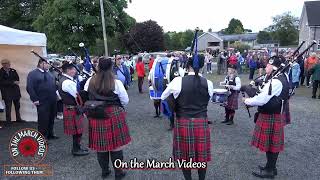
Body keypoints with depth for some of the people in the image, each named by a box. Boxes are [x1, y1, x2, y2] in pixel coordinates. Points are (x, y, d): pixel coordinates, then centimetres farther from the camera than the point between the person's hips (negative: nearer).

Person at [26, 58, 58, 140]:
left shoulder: (49, 73, 16)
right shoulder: (33, 74, -6)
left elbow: (54, 84, 20)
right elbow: (30, 88, -12)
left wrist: (56, 95, 11)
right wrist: (35, 99, -17)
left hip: (53, 101, 7)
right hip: (42, 102, -7)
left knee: (51, 119, 15)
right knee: (43, 119, -2)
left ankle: (50, 134, 29)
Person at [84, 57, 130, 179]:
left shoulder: (90, 82, -3)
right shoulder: (116, 83, -12)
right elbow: (125, 101, -4)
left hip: (96, 116, 3)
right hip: (114, 115, -3)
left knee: (100, 144, 16)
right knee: (116, 144, 10)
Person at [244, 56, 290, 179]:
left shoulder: (275, 82, -24)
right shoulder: (282, 77, 8)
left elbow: (261, 100, -27)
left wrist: (247, 101, -10)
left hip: (270, 117, -9)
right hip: (276, 114, 10)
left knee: (269, 144, 4)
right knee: (273, 143, 19)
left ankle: (269, 170, 18)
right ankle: (271, 167, 34)